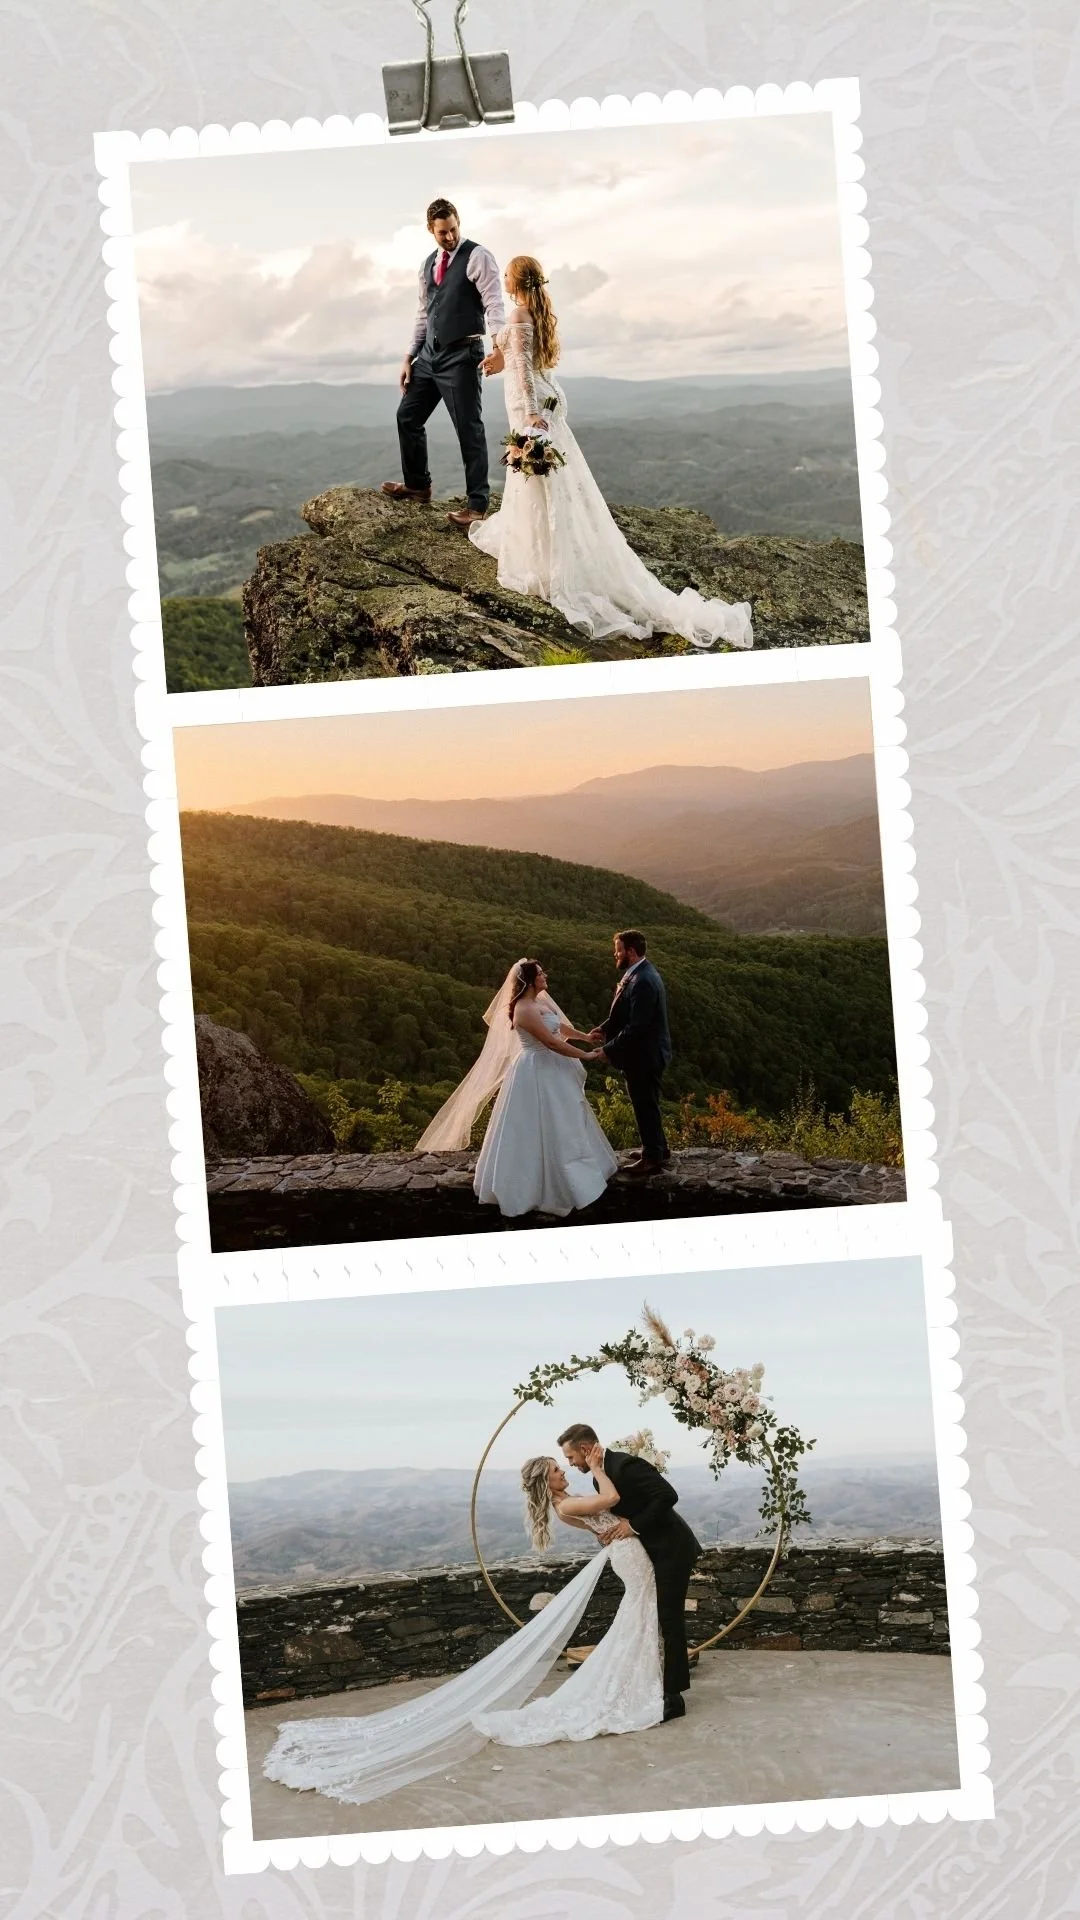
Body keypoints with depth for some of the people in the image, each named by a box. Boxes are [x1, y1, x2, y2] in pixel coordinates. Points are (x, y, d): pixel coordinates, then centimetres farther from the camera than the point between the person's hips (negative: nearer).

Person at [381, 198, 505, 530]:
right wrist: (409, 356, 16)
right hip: (430, 353, 7)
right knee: (408, 417, 13)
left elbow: (493, 304, -18)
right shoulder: (429, 264, 14)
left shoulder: (478, 257, -8)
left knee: (469, 428, -5)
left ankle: (477, 505, 2)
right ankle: (417, 484, 31)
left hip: (462, 354, -7)